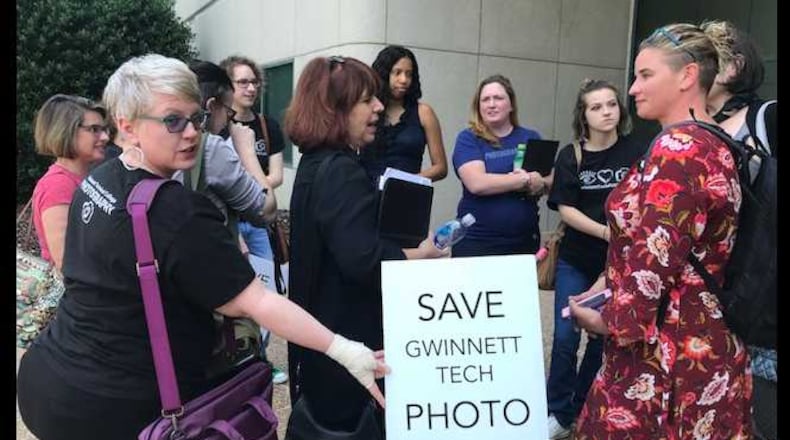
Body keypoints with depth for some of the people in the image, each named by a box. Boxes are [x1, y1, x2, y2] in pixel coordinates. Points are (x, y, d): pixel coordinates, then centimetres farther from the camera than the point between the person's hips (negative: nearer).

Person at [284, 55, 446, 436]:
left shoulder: (317, 162, 9)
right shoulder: (342, 172, -22)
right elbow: (362, 260, -31)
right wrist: (423, 254, -16)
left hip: (323, 325, 10)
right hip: (345, 334, -10)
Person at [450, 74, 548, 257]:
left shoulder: (531, 137, 8)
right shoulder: (468, 139, -2)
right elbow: (477, 183, -17)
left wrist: (539, 184, -19)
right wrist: (527, 179, -13)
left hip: (524, 241, 3)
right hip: (475, 242, -3)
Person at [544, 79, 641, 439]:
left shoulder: (635, 155, -4)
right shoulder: (570, 156, -2)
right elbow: (565, 209, -7)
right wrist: (605, 232, -20)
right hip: (576, 260, 0)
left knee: (604, 337, 9)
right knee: (565, 337, -1)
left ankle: (584, 409, 28)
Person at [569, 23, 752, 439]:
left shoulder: (677, 148, -18)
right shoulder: (715, 145, 11)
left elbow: (655, 258, -23)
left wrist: (611, 321, -9)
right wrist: (611, 282, 13)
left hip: (663, 349, -9)